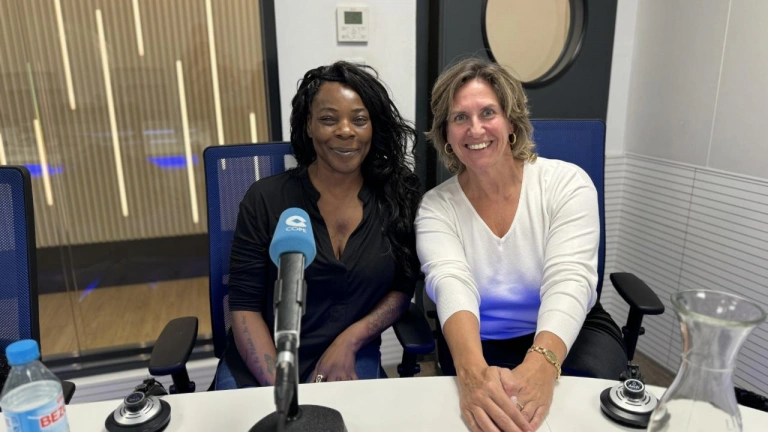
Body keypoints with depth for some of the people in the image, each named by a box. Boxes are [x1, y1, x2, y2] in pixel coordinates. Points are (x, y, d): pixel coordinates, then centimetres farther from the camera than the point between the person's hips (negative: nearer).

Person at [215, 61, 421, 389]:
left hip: (349, 362, 0)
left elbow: (403, 288, 2)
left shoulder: (396, 196, -3)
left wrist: (348, 342, -11)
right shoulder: (265, 198, -7)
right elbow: (244, 305, -7)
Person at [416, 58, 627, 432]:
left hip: (569, 333, 0)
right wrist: (474, 370, -46)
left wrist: (541, 365, -43)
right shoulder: (436, 207, -8)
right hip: (479, 344, 0)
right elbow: (451, 286, -26)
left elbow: (568, 282, -23)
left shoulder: (567, 183, -11)